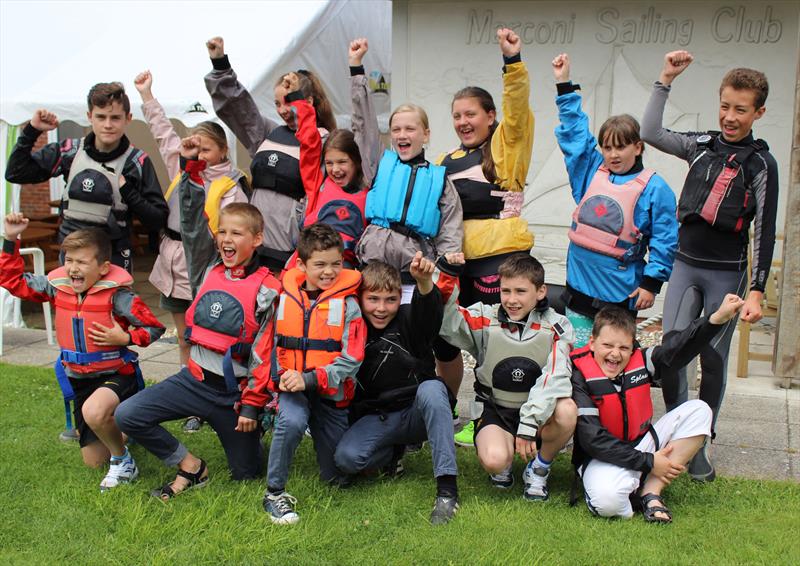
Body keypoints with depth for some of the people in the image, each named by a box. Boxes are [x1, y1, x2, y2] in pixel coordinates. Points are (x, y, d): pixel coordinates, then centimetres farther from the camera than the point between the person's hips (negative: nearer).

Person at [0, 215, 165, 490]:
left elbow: (154, 328, -12)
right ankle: (117, 430, 46)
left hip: (117, 374, -6)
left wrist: (126, 338, -28)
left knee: (94, 412, -41)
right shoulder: (57, 285, -4)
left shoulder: (117, 294, -19)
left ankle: (123, 460, -11)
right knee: (93, 461, 11)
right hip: (79, 378, 6)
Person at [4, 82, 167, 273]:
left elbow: (158, 219, -8)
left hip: (114, 259, -3)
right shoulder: (70, 151, 1)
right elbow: (15, 173, 6)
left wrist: (128, 192, -20)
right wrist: (31, 131, -2)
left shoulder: (137, 162, -7)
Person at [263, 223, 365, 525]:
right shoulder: (283, 298, -1)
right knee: (291, 421, -36)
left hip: (332, 391, 0)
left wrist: (309, 379, -22)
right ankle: (275, 492, -14)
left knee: (335, 476, 8)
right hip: (290, 387, 0)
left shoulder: (348, 304, -7)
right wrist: (279, 375, -12)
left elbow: (351, 359, -13)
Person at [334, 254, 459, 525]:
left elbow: (428, 310, -30)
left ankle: (447, 487, -33)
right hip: (376, 419, 2)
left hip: (418, 412, -1)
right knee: (345, 457, -28)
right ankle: (395, 451, 7)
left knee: (431, 388, -36)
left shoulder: (408, 320, -6)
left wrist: (424, 281, -53)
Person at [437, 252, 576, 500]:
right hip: (495, 410, -1)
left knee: (567, 410, -33)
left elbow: (554, 378, -19)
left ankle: (539, 469, -2)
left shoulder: (556, 327, -7)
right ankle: (505, 464, 11)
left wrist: (529, 424, -30)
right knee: (494, 460, -32)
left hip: (538, 414, 1)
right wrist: (447, 276, -31)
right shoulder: (485, 319, -4)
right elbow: (444, 321, -18)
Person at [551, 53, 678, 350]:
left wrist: (652, 282, -9)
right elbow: (574, 131, 12)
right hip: (579, 284, 4)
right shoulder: (591, 171, 7)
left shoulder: (654, 188, -5)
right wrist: (564, 84, 11)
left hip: (621, 292, -4)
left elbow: (664, 241, -5)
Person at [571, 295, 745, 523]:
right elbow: (592, 439, -21)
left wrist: (717, 318, -30)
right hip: (603, 457, -7)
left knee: (698, 411, -6)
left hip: (641, 445, 7)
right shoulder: (579, 376, -17)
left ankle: (651, 491, -12)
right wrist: (648, 462, -19)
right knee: (607, 502, -39)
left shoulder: (641, 361, -1)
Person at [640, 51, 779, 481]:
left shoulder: (761, 164, -6)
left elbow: (764, 233, -8)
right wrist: (665, 80, 0)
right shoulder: (702, 146, 6)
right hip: (686, 265, 3)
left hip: (726, 274, -3)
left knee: (713, 360, 4)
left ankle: (701, 442, 16)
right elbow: (650, 134, 3)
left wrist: (756, 291, -14)